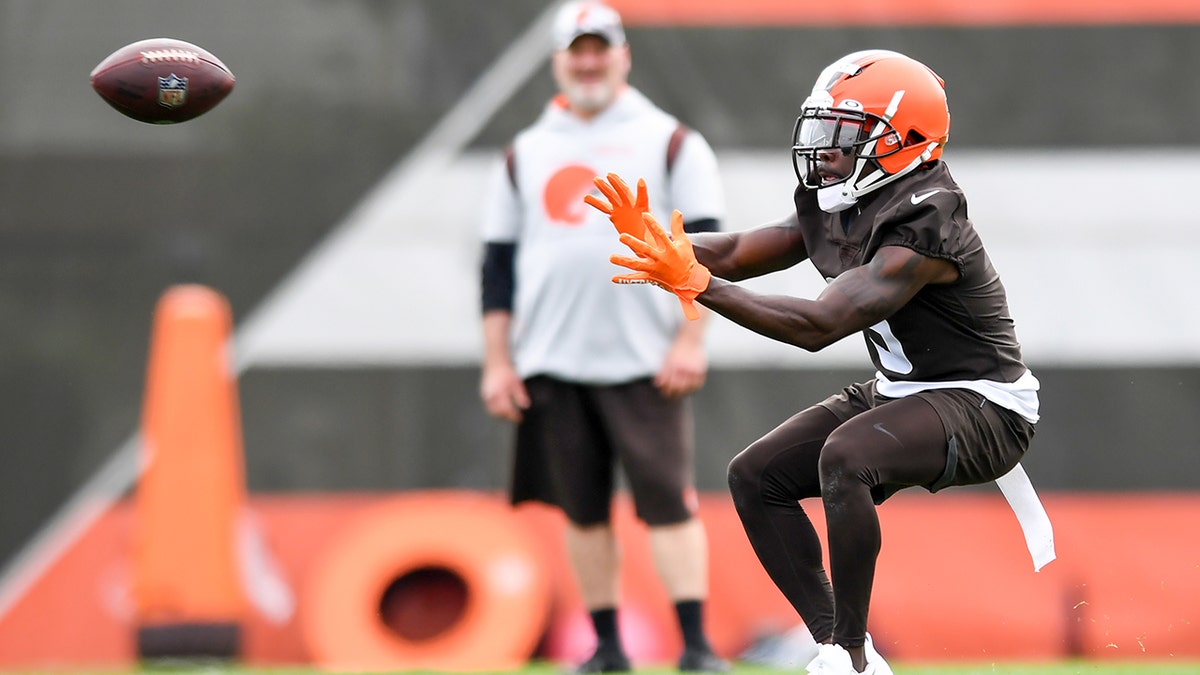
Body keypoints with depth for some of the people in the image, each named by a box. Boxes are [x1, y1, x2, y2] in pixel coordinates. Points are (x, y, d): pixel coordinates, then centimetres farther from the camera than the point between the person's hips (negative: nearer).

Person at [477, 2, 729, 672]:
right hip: (551, 365, 4)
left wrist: (691, 338, -11)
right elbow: (498, 262, 13)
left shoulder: (670, 142, 5)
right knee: (582, 509, 4)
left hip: (645, 364, -3)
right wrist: (497, 361, 6)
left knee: (668, 499, -9)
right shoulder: (525, 154, 15)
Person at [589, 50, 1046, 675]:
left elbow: (820, 325, -33)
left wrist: (698, 284, -38)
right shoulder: (833, 206, 2)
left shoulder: (922, 225, -27)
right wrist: (657, 238, -16)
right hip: (899, 392, 10)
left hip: (982, 410, -10)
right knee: (755, 476, 0)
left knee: (845, 455, -35)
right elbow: (739, 254, 3)